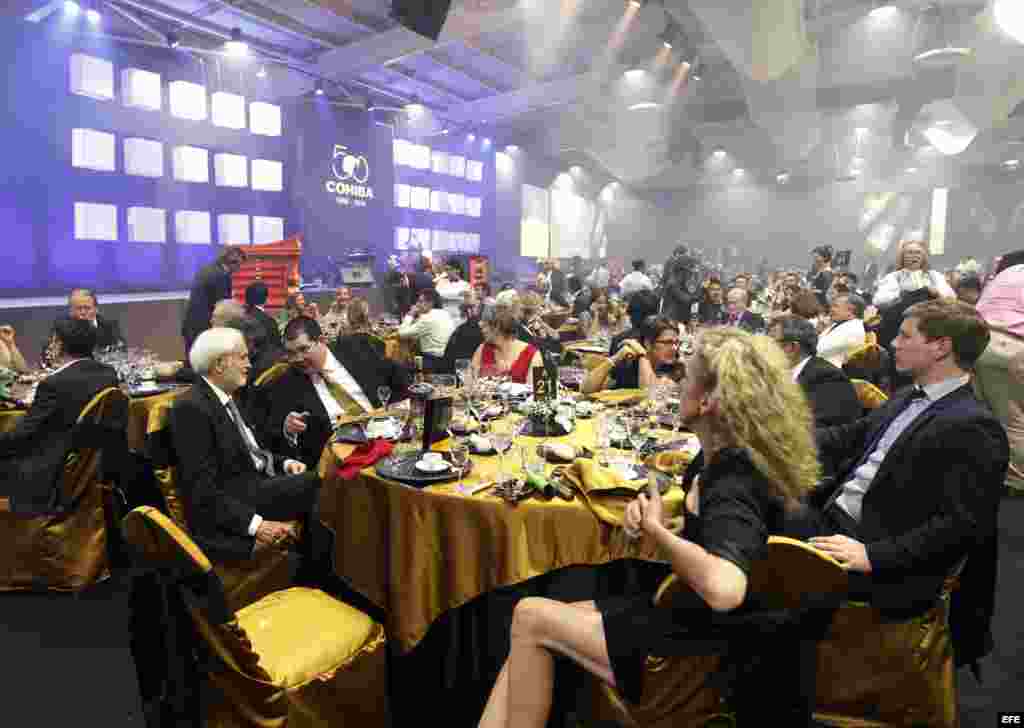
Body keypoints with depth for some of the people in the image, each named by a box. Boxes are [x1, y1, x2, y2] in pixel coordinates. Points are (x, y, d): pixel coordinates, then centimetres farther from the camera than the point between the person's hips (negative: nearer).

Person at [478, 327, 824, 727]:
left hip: (701, 651, -9)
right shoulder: (728, 461, 2)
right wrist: (651, 518, -7)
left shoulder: (736, 483, -27)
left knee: (531, 617, -8)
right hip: (684, 612, 9)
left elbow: (723, 589, -44)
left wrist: (656, 529, -27)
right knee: (535, 623, 1)